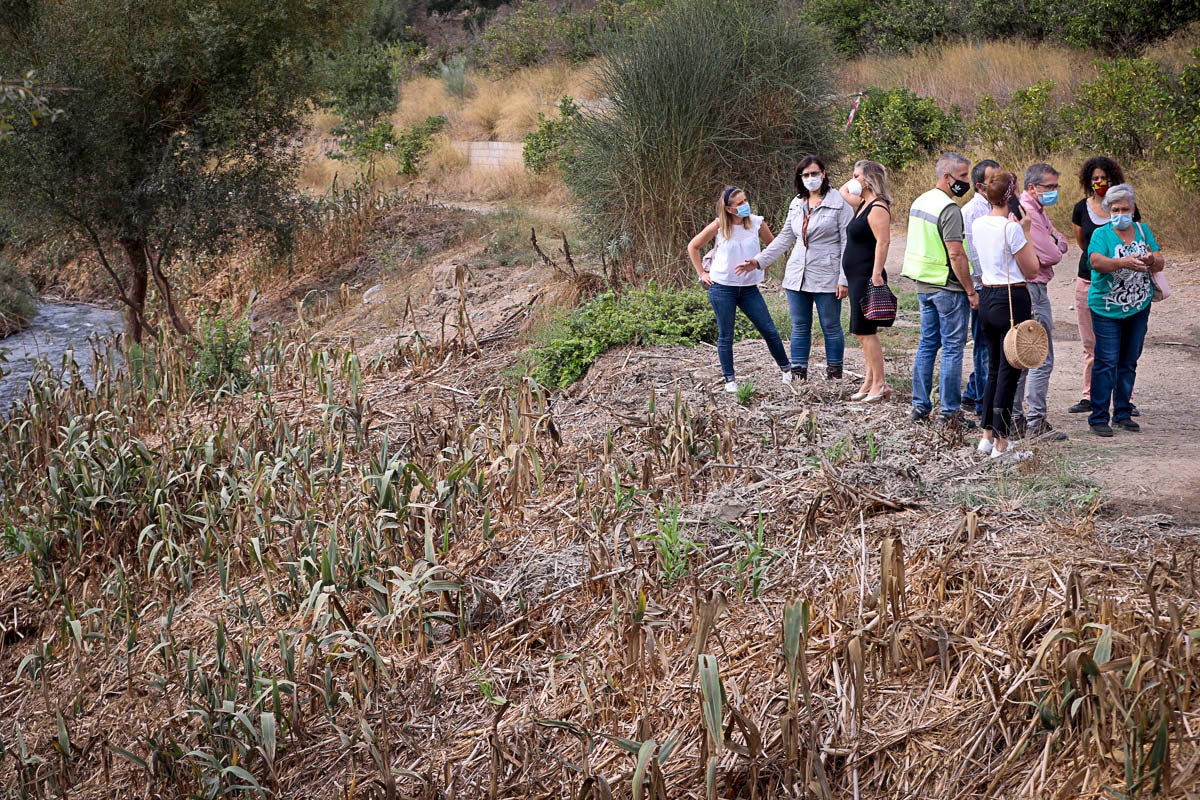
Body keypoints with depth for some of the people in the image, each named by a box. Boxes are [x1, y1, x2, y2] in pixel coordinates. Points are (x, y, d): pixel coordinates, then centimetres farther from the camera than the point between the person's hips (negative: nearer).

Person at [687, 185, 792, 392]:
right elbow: (693, 246, 4)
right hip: (722, 288, -2)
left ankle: (787, 369, 20)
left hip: (749, 288, 2)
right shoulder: (719, 226, -8)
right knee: (725, 336, 4)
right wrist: (702, 274, 2)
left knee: (769, 330, 3)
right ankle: (730, 380, 13)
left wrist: (764, 268, 10)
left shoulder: (756, 223, -3)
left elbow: (772, 245, 16)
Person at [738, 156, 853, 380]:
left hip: (826, 277, -5)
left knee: (831, 327, 4)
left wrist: (844, 279, -13)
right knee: (800, 327, 8)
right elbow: (784, 237, 17)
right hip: (797, 276, 5)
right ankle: (798, 373, 14)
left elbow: (847, 244, -9)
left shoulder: (840, 204, -7)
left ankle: (834, 374, 14)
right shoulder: (797, 204, 11)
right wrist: (759, 261, 9)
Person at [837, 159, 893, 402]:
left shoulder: (878, 208, -15)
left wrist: (876, 276, -27)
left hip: (867, 278, -10)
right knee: (864, 332, 12)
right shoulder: (863, 203, 15)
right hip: (856, 277, 10)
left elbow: (883, 242, -23)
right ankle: (870, 381, 16)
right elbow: (842, 193, 33)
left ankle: (880, 384, -7)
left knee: (865, 332, -9)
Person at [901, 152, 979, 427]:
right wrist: (971, 291, -16)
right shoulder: (948, 209, -17)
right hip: (948, 288, -9)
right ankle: (950, 412, 0)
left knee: (927, 343, 14)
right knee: (952, 348, -3)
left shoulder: (920, 202, 11)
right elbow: (956, 254, -22)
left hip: (923, 285, 9)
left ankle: (920, 406, 16)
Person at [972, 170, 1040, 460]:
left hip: (986, 298, 8)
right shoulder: (1012, 229, -16)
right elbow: (1032, 270, -9)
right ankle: (1002, 445, 3)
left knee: (995, 369, 18)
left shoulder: (977, 224, 6)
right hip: (1012, 299, -8)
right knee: (1009, 372, -1)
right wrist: (1026, 232, -4)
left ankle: (987, 436, 23)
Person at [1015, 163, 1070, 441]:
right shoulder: (1026, 213, -17)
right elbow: (1050, 256, -18)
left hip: (1033, 289, 11)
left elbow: (1061, 241, 18)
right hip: (1032, 290, -11)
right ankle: (1036, 421, -6)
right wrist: (1056, 248, 1)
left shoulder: (1037, 210, 17)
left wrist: (1055, 245, -2)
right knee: (1041, 360, -8)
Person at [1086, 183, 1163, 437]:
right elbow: (1096, 261, -25)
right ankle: (1098, 418, -3)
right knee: (1106, 363, -7)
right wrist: (1124, 263, -40)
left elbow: (1159, 265, 1)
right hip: (1107, 310, -5)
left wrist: (1151, 261, -23)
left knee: (1129, 363, 12)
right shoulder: (1102, 234, -6)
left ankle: (1123, 414, 22)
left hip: (1138, 308, 5)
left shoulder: (1143, 230, 7)